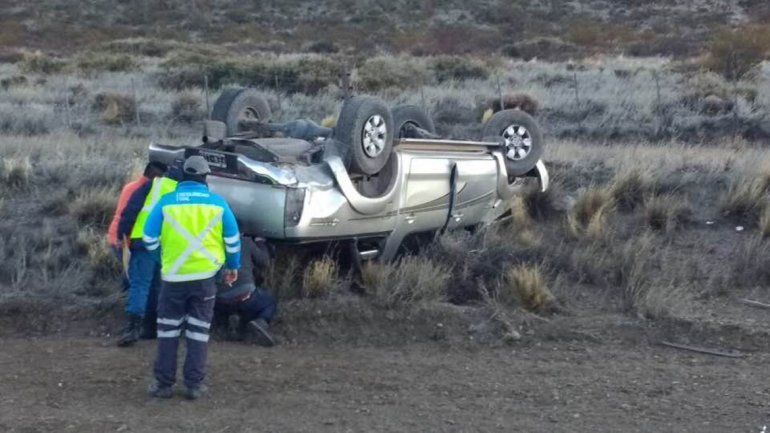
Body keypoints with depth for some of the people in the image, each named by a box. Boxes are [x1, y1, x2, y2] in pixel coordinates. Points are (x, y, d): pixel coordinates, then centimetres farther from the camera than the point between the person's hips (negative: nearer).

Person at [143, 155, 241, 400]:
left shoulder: (166, 202, -4)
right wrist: (233, 266, 19)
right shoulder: (218, 203, 0)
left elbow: (150, 239, 0)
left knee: (168, 329, 10)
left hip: (173, 276, -1)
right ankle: (194, 384, 8)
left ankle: (163, 383, 12)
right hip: (205, 276, 1)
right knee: (198, 330, 9)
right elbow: (233, 240, 4)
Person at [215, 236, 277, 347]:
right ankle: (261, 322, -9)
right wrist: (261, 243, 34)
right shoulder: (246, 242, 11)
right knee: (270, 303, 24)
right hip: (244, 293, -3)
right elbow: (264, 262, 17)